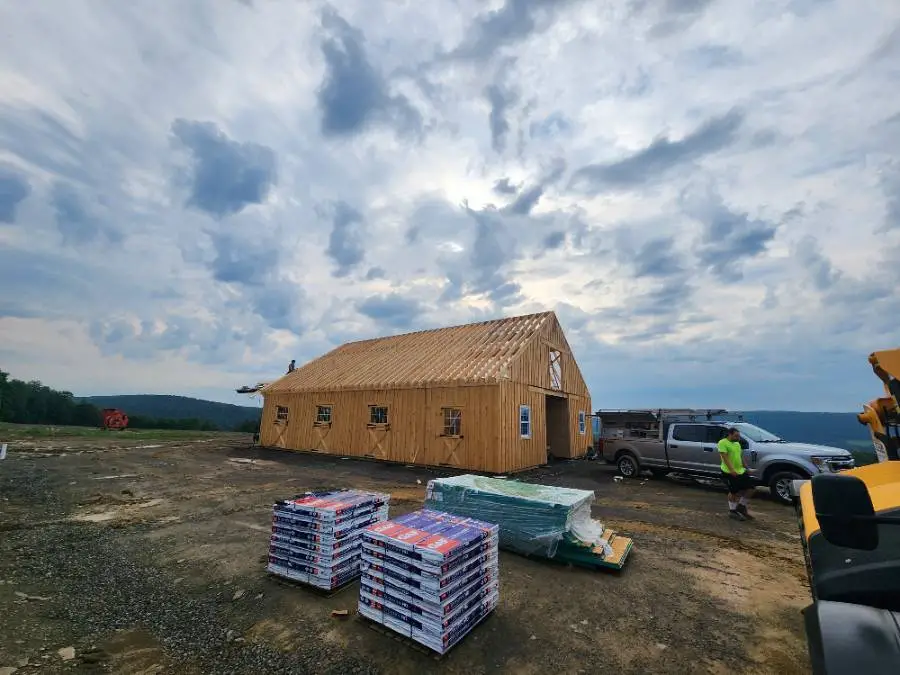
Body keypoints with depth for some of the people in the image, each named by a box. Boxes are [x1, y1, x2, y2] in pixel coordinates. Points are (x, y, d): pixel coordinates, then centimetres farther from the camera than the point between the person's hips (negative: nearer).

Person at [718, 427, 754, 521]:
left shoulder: (737, 443, 15)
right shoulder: (723, 443, -15)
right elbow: (725, 457, -21)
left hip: (741, 471, 9)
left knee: (750, 488, 7)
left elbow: (740, 456, 22)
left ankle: (741, 506, 23)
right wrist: (732, 470, -28)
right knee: (734, 492, -1)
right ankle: (732, 511, 14)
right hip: (729, 472, -8)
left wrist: (746, 467, 18)